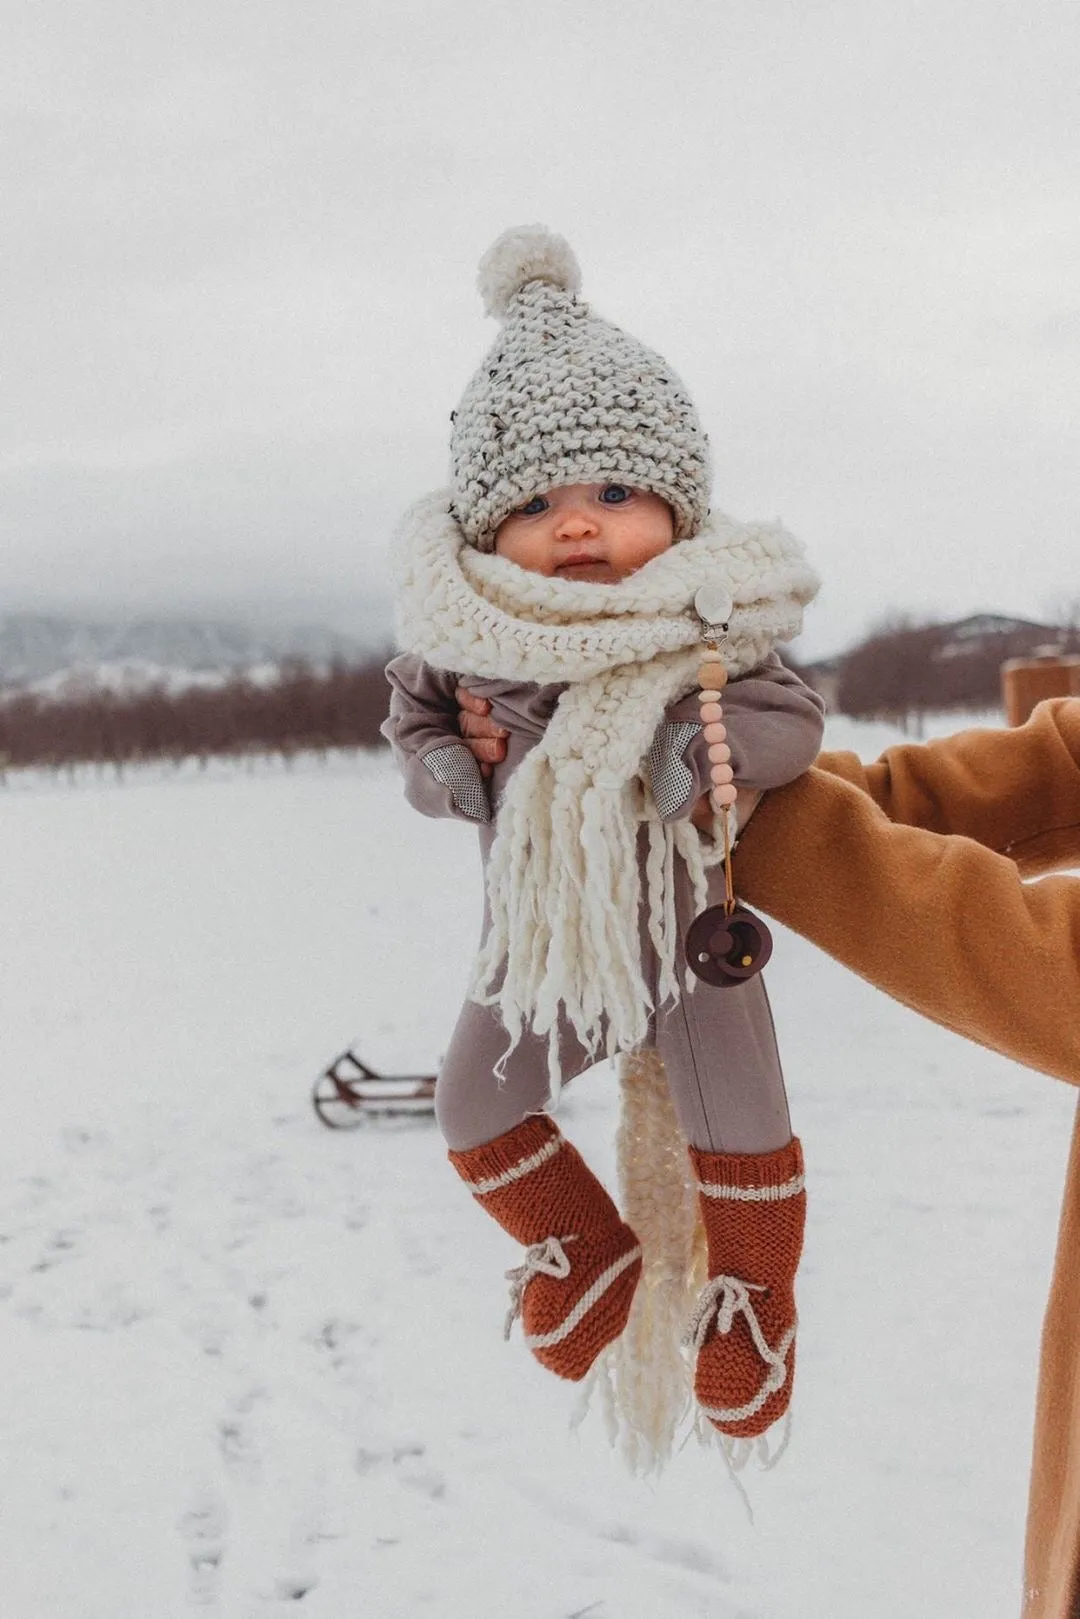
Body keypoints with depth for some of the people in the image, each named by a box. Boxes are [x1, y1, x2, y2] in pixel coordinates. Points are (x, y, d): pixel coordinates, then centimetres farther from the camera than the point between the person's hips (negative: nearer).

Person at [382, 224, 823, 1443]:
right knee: (475, 1115, 12)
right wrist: (433, 760, -17)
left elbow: (793, 717, -15)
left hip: (688, 927, -3)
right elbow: (413, 701, 3)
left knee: (737, 1131, 4)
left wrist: (712, 747, -34)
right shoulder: (469, 635, -13)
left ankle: (748, 1296, 33)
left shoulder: (708, 627, -19)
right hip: (544, 940, 3)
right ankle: (586, 1253, 38)